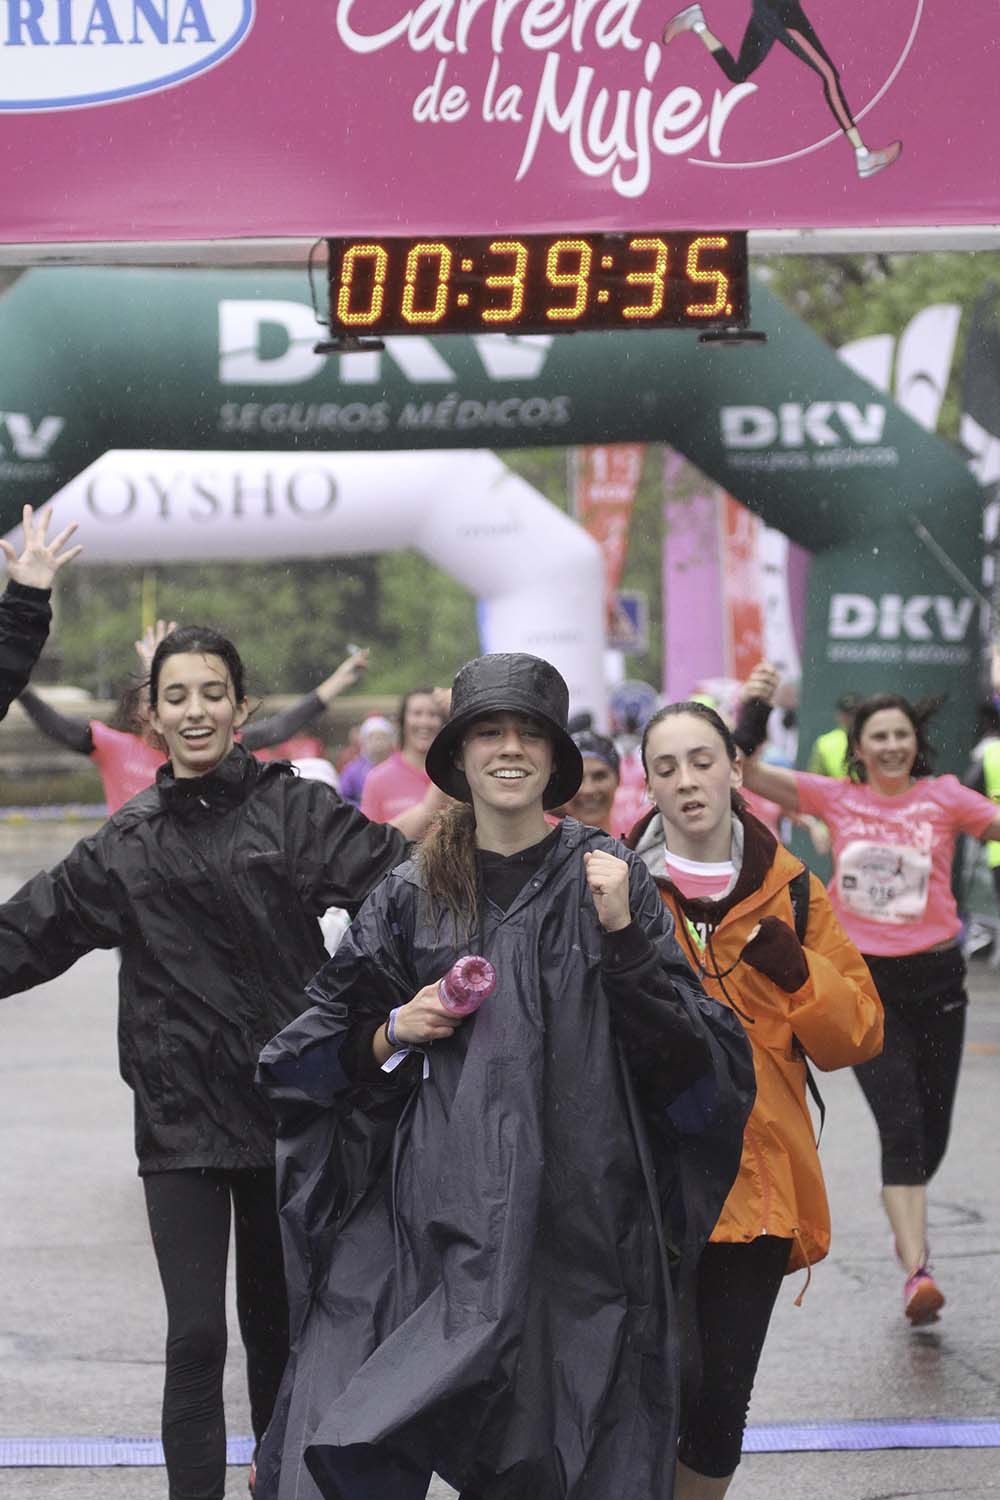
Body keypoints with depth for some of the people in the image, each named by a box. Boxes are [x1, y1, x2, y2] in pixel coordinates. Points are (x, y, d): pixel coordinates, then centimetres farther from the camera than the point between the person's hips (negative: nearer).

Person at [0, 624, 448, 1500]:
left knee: (276, 1325, 14)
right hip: (179, 1121, 0)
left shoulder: (295, 809, -1)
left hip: (287, 1106, 0)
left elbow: (403, 882, -15)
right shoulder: (127, 843, 6)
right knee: (195, 1338, -7)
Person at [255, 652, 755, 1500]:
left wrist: (622, 933, -14)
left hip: (576, 1209, -1)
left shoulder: (605, 875, 3)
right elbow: (326, 1057, 16)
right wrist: (395, 1034, -4)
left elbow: (686, 1050, -3)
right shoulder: (413, 895, 7)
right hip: (434, 1206, 1)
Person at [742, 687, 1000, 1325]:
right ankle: (917, 1269, -15)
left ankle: (909, 1228, 39)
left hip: (935, 978, 1)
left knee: (932, 1129, 11)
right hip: (866, 984, -1)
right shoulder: (836, 798, 2)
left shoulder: (944, 798, 1)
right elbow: (746, 771, 0)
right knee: (901, 1124, -13)